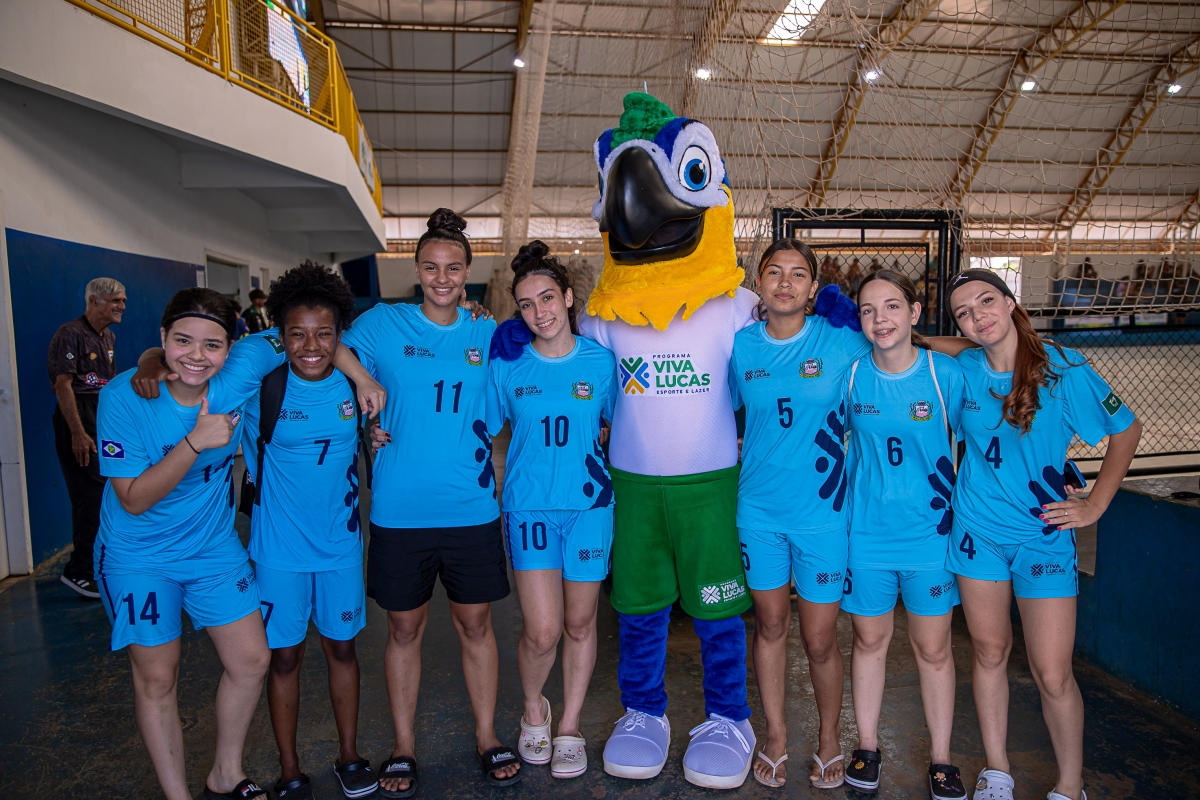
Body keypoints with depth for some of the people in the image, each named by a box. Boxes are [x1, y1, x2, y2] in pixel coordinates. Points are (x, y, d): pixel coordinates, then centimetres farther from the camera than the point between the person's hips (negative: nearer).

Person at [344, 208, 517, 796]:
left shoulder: (485, 335, 5)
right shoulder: (381, 325, -1)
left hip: (471, 508, 1)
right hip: (399, 510, -1)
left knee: (475, 623, 12)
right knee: (404, 628, 12)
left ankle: (487, 737, 31)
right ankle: (404, 746, 31)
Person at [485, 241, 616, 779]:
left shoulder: (600, 361, -2)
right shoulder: (506, 364, -2)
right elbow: (481, 428, 7)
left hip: (588, 504, 1)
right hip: (529, 506, -1)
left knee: (579, 623, 10)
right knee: (542, 631, -4)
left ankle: (570, 727, 32)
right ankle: (533, 709, 29)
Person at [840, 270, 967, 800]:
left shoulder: (945, 373, -9)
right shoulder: (850, 374, -5)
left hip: (929, 531, -1)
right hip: (865, 532, 1)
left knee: (933, 648, 11)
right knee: (870, 639, 14)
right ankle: (867, 746, 33)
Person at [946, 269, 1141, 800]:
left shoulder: (1062, 367, -10)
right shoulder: (962, 370, -3)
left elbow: (1127, 429, 1)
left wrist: (1095, 505, -1)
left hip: (1044, 533, -2)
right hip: (977, 532, 2)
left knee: (1053, 675, 0)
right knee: (990, 652, 13)